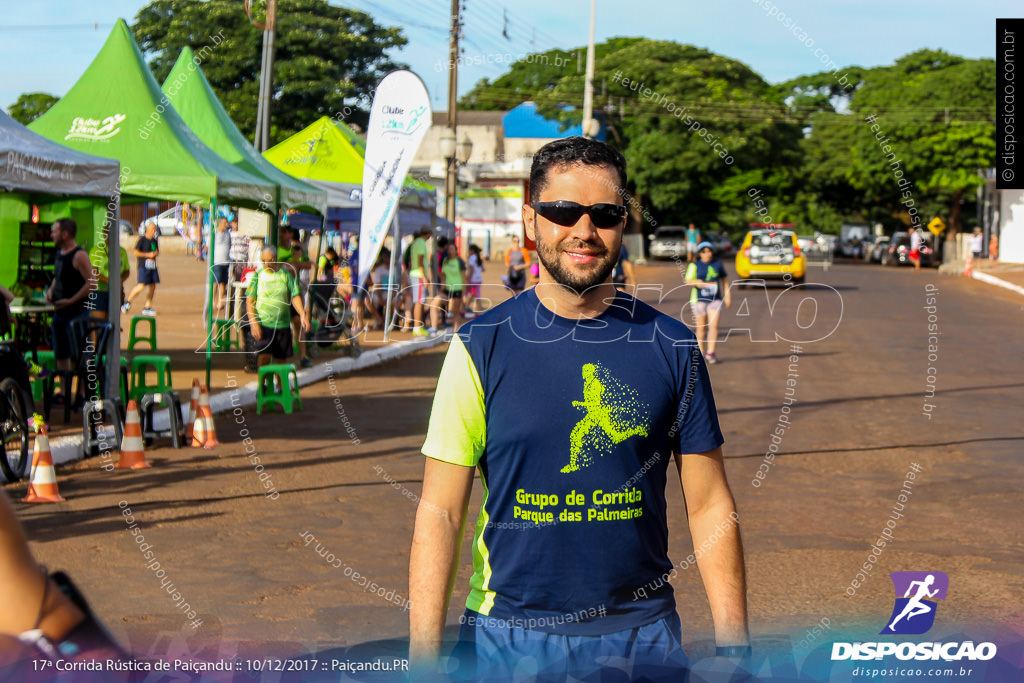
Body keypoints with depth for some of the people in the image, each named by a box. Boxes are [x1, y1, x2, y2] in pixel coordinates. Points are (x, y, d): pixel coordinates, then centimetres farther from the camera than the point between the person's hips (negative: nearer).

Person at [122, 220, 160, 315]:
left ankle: (147, 307, 11)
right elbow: (136, 252, -8)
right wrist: (148, 254, -14)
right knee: (142, 285, -15)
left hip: (152, 266, 7)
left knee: (152, 286, 2)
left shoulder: (155, 241, 14)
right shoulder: (142, 239, -6)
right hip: (143, 266, -7)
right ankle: (128, 301, 4)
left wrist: (156, 253, 4)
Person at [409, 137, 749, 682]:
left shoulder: (670, 347, 0)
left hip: (642, 637, 1)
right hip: (505, 636, -1)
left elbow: (710, 508, 3)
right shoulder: (481, 347, -4)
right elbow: (439, 513, -5)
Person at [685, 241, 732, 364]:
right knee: (701, 328, 2)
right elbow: (688, 280, -4)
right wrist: (696, 283, -25)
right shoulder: (694, 266, -1)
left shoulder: (718, 264, 7)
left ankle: (710, 353, -13)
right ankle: (701, 353, 16)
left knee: (714, 325, -13)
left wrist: (728, 295, 10)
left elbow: (724, 280, 15)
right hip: (699, 299, -2)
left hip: (715, 299, 2)